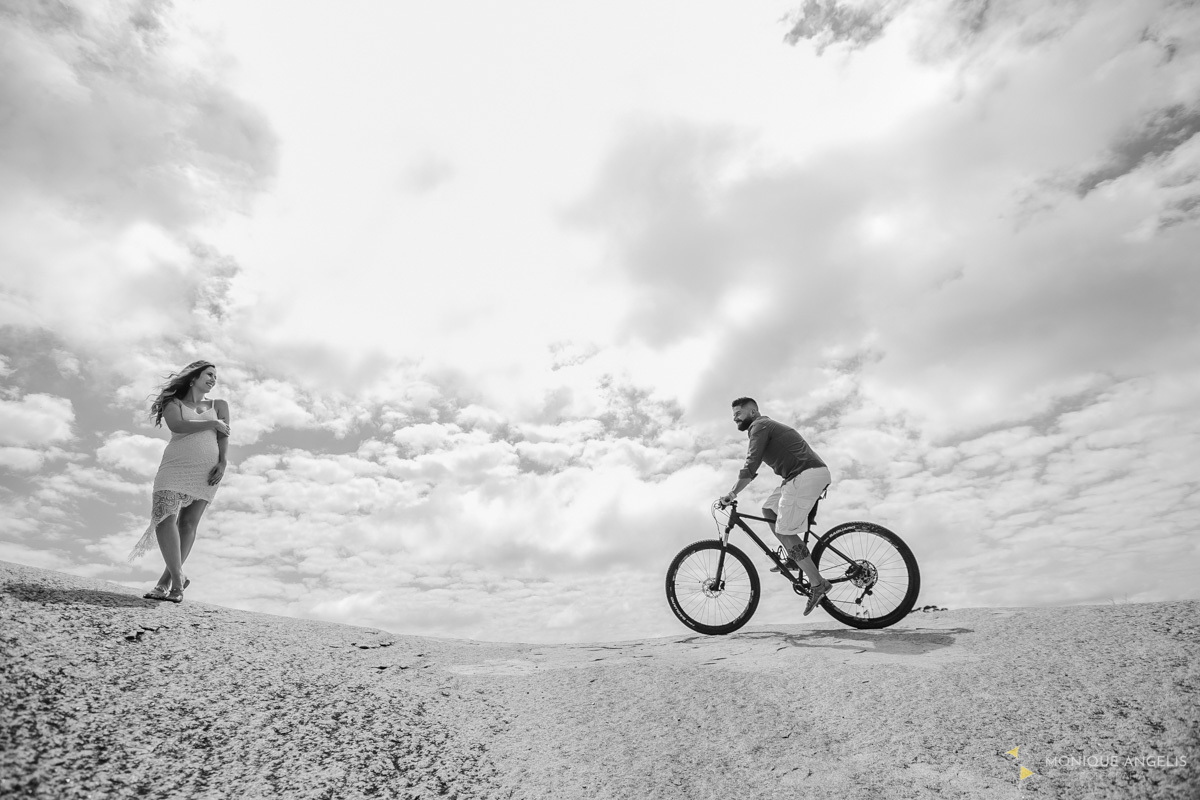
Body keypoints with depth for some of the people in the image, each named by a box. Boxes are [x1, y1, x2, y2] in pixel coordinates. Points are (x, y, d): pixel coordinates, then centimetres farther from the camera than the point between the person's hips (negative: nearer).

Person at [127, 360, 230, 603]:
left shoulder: (219, 406, 20)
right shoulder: (174, 403, 16)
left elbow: (223, 435, 6)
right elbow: (177, 426, -6)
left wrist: (222, 462, -9)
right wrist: (212, 423, -1)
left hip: (206, 471, 1)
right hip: (175, 466, -1)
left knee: (188, 523, -3)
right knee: (165, 517, -17)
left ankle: (167, 582, 2)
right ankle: (178, 579, -16)